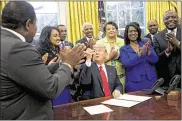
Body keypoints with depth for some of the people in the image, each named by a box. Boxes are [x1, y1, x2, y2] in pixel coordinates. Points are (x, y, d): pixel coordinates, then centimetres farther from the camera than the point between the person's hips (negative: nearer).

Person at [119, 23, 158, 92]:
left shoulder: (145, 43, 7)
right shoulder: (123, 49, 2)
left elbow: (155, 59, 0)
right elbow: (126, 64, -15)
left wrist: (148, 51, -19)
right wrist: (139, 54, -26)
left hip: (151, 80, 2)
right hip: (134, 82, -2)